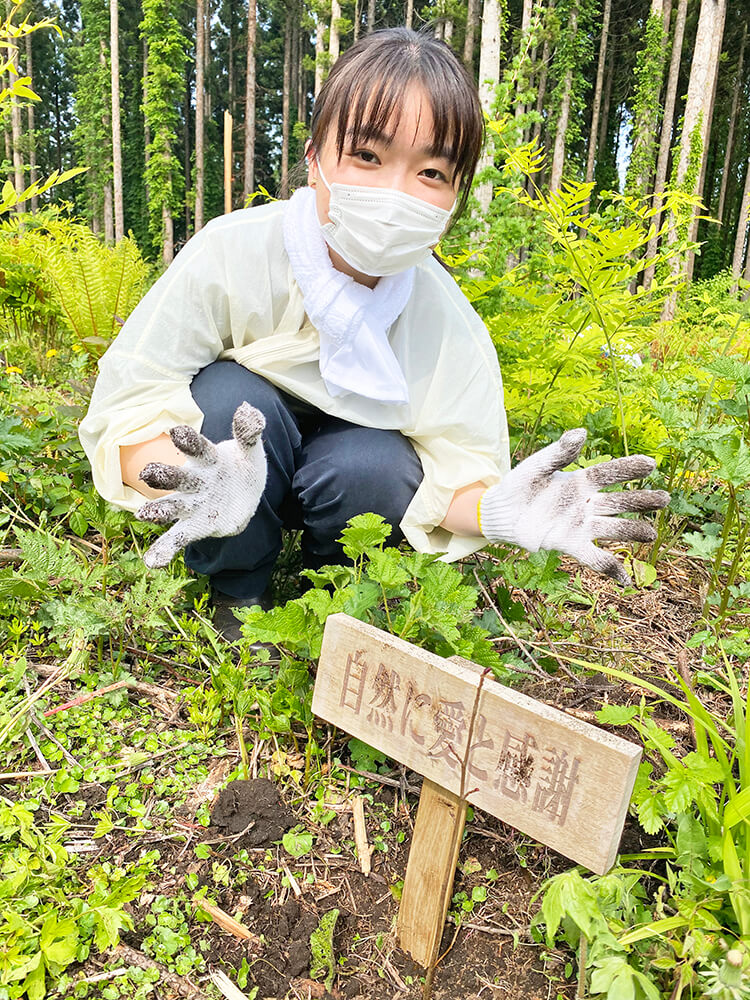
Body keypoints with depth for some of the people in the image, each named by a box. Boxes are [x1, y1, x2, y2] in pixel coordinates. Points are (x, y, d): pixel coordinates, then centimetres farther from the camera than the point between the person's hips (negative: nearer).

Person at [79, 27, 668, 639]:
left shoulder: (447, 322, -19)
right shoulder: (232, 255, -26)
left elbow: (457, 472, -19)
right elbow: (126, 410, -27)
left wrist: (493, 510, -45)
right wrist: (196, 480, -50)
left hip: (337, 466, 2)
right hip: (229, 447, -1)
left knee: (378, 467, -30)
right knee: (228, 397, -32)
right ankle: (238, 592, -5)